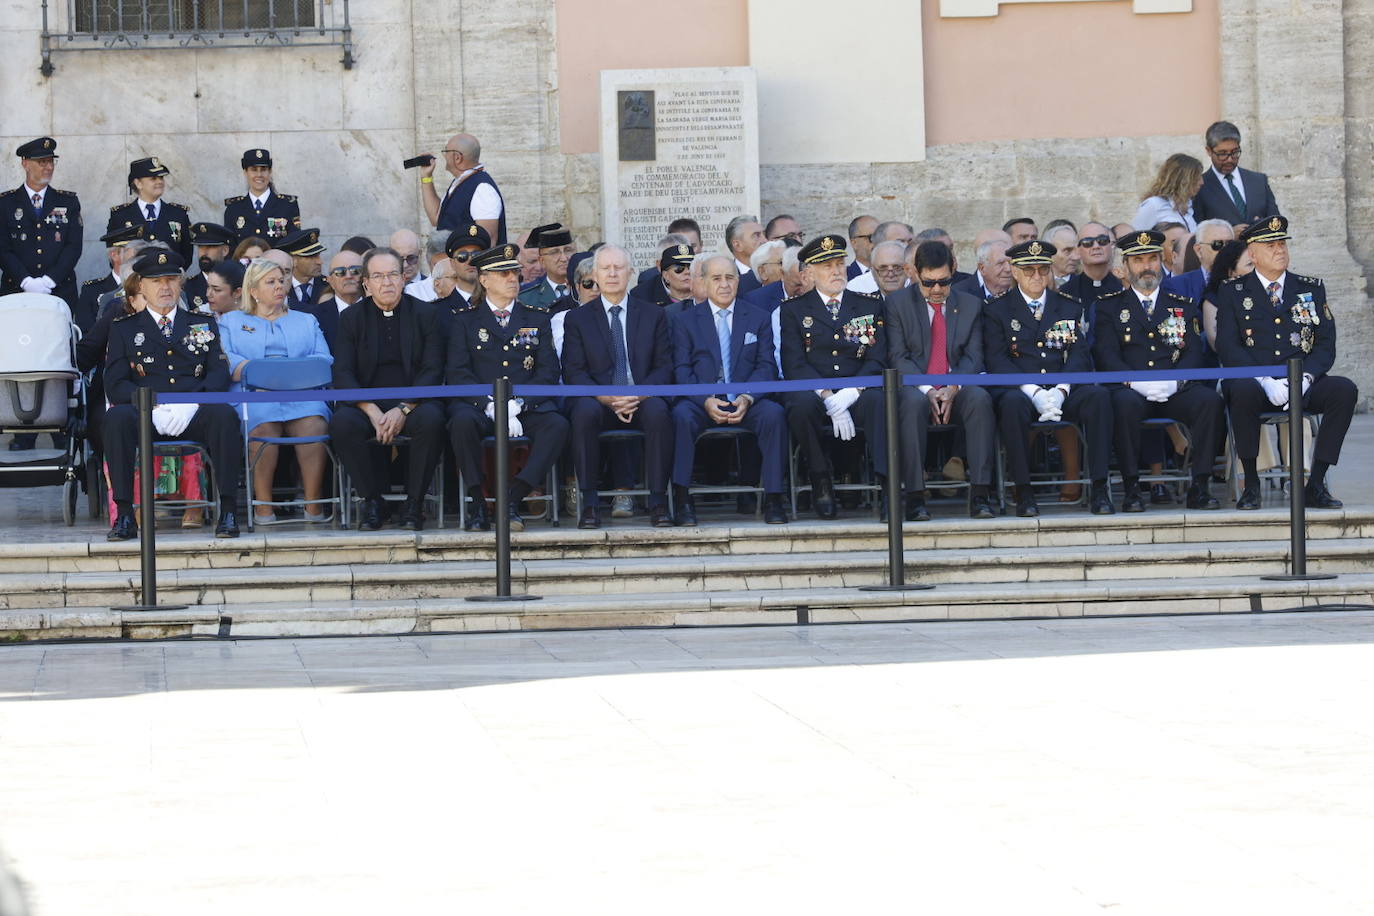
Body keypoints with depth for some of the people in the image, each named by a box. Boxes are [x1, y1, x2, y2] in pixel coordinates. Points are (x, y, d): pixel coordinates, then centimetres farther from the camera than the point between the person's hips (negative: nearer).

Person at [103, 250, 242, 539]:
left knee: (224, 414, -33)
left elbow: (219, 374, 7)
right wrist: (154, 407, -14)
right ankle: (124, 516, -31)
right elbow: (115, 385, 5)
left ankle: (228, 512, -32)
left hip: (193, 417, 0)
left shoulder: (203, 325, 21)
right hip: (145, 417, 0)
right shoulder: (124, 329, 17)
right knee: (117, 416, -34)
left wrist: (191, 404, -14)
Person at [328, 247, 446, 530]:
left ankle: (414, 503, -18)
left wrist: (404, 410, -18)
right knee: (342, 422, -33)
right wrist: (372, 412, -18)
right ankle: (370, 500, -15)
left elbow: (432, 371, -2)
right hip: (367, 404, 0)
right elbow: (342, 374, -1)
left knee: (431, 419, -35)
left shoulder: (425, 314, 6)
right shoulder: (352, 317, 8)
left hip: (414, 403, 0)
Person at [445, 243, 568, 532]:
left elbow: (548, 371, 7)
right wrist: (492, 407, -15)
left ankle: (513, 502, -33)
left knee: (557, 424, -31)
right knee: (462, 421, -36)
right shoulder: (465, 320, 13)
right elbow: (458, 373, 1)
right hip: (478, 406, -1)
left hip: (526, 408, 1)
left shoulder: (537, 318, 18)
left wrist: (516, 405, -11)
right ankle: (478, 505, -25)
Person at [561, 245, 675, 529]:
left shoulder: (653, 315, 15)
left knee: (658, 410, -35)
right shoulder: (577, 319, 12)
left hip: (641, 401, 0)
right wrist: (607, 398, -16)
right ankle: (589, 503, -31)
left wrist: (639, 395, -15)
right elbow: (574, 372, 2)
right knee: (585, 410, -36)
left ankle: (658, 502, -31)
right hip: (598, 402, 0)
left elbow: (664, 367, 6)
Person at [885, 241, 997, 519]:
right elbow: (898, 357, -1)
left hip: (957, 389, 2)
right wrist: (926, 390, -16)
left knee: (980, 399, -33)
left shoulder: (971, 305, 13)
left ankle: (980, 494, -35)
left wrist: (953, 389, -14)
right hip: (915, 387, -2)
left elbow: (973, 357, 6)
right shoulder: (898, 303, 7)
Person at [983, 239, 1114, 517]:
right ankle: (1023, 492, -30)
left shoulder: (1069, 307, 17)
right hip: (1021, 389, -2)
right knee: (1012, 403, -38)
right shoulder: (997, 310, 9)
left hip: (1063, 392, 2)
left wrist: (1060, 391, -13)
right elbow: (997, 360, -3)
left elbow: (1079, 355, 7)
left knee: (1098, 395, -29)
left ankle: (1099, 489, -28)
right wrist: (1034, 392, -17)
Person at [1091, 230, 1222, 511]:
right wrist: (1137, 382, -17)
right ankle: (1131, 489, -31)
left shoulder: (1183, 306, 20)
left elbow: (1194, 353, 9)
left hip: (1175, 392, 2)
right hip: (1131, 390, -2)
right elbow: (1106, 356, 1)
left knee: (1209, 399, -29)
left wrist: (1172, 381, -13)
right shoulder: (1109, 306, 14)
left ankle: (1199, 487, -26)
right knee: (1125, 402, -38)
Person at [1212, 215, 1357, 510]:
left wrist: (1304, 378, -13)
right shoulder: (1232, 292, 9)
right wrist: (1266, 382, -18)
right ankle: (1251, 484, -25)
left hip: (1303, 386, 2)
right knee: (1242, 390, -38)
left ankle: (1316, 483, -22)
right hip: (1254, 383, -2)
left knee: (1345, 389, -27)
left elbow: (1326, 345, 8)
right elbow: (1228, 347, -3)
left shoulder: (1311, 289, 16)